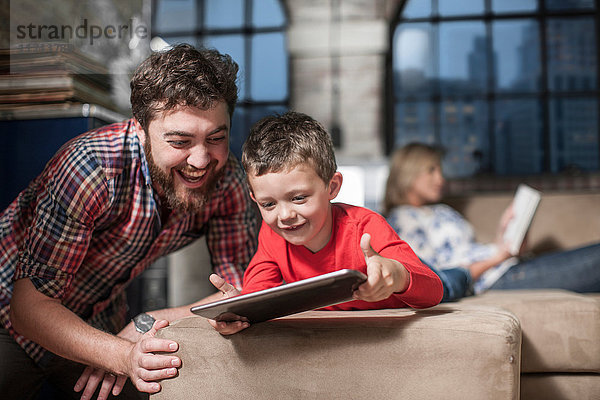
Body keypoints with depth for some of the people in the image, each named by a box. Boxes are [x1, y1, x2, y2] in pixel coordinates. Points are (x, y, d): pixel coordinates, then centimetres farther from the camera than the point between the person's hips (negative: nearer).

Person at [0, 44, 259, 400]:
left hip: (100, 323, 4)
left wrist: (147, 325, -28)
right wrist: (124, 356, -47)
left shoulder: (227, 179, -19)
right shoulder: (93, 167, -33)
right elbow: (29, 304, -32)